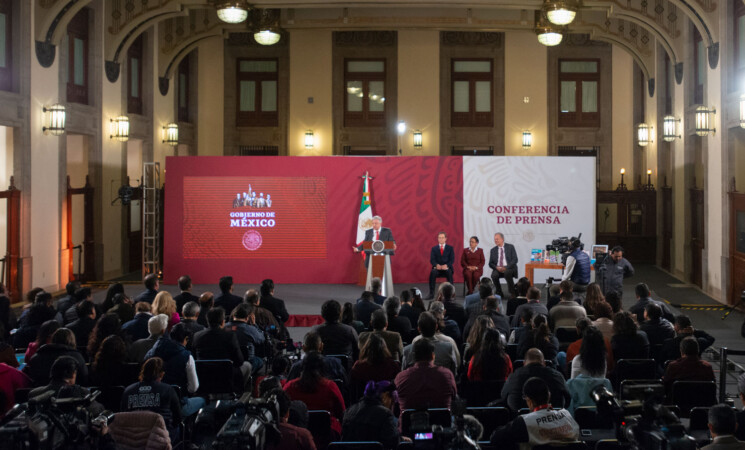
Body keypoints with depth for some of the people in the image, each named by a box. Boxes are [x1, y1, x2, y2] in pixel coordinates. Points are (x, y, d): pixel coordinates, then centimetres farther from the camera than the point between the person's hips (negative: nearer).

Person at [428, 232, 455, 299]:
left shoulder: (450, 248, 12)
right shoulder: (434, 248, 15)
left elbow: (452, 259, 1)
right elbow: (432, 260, 3)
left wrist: (446, 265, -19)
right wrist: (437, 265, -20)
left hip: (447, 268, -1)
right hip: (437, 268, 1)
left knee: (449, 272, -36)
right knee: (432, 273, -34)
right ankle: (431, 294, -33)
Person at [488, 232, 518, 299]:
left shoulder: (510, 247, 4)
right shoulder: (493, 250, 13)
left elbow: (515, 259, -5)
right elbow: (490, 263, 10)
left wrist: (506, 267, -19)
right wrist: (496, 267, -13)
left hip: (509, 268, -2)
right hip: (498, 269, 2)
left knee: (507, 272, -37)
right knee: (494, 275, -31)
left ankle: (513, 293, -19)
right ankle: (499, 294, -12)